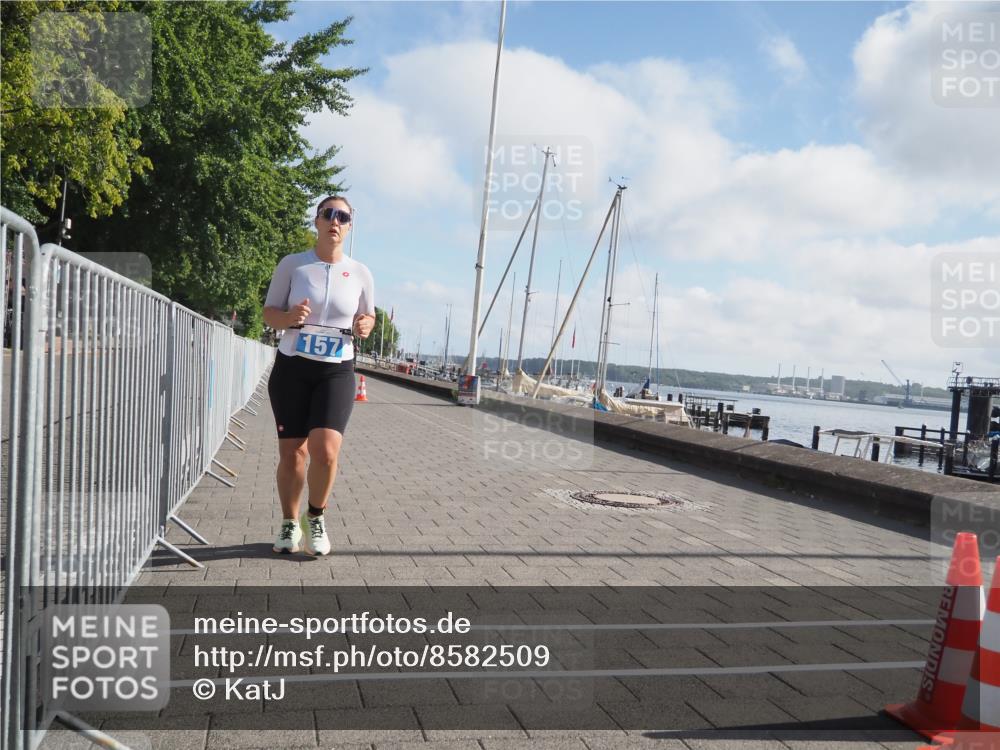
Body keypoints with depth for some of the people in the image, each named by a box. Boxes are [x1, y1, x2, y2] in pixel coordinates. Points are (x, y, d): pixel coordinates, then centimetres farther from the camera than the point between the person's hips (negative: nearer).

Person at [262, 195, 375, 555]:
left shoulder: (360, 273, 4)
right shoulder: (292, 264, 0)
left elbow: (368, 316, 17)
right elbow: (269, 312, 4)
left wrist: (365, 325, -8)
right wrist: (289, 317, -18)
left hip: (336, 372, 0)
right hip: (292, 367, 0)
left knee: (325, 450, -15)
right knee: (291, 452, 2)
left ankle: (315, 517, 13)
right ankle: (290, 523, 25)